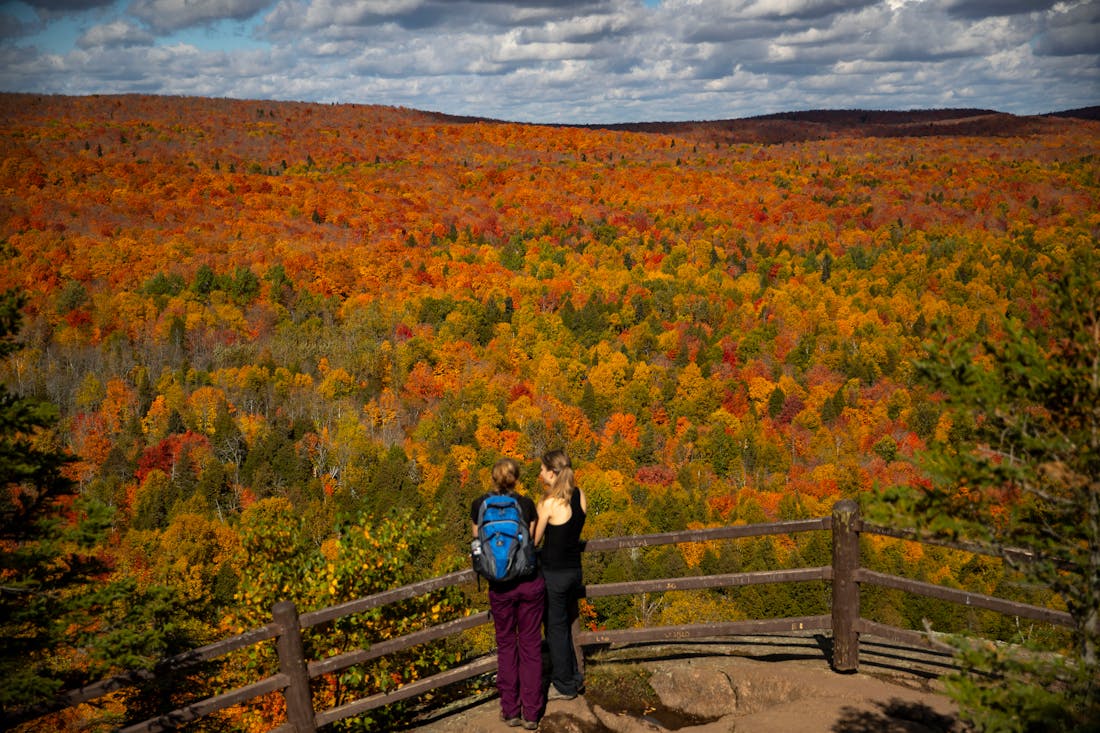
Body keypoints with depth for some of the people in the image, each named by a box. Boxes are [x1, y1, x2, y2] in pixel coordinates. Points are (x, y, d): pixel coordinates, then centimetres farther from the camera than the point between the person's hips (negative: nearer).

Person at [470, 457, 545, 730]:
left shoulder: (479, 505, -5)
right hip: (531, 582, 0)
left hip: (501, 587, 0)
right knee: (530, 644, 11)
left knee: (506, 644, 16)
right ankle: (531, 713, 14)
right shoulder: (527, 504, -7)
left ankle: (510, 710, 20)